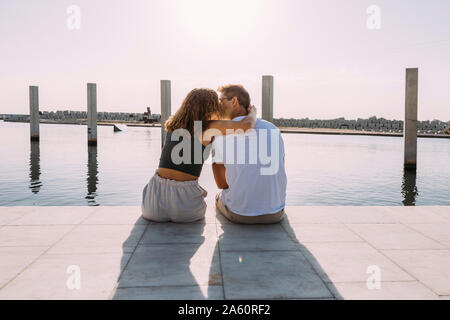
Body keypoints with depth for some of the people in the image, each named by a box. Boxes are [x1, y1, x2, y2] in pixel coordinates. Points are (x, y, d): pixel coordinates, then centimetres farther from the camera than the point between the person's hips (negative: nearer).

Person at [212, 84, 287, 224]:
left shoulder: (220, 133, -8)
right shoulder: (273, 129, 2)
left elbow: (221, 183, 0)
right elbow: (280, 173, 10)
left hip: (239, 214, -2)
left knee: (219, 197, 33)